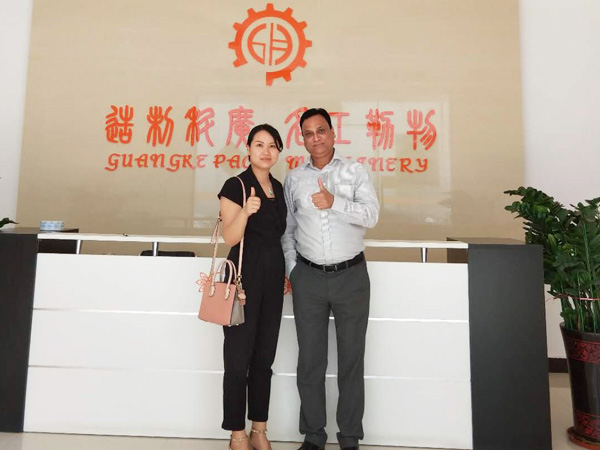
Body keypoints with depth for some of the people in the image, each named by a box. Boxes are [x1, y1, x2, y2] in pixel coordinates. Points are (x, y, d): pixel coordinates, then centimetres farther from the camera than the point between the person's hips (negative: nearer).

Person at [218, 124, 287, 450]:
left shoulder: (278, 188, 13)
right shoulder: (236, 185, -7)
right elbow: (230, 238, -14)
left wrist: (285, 272, 15)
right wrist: (246, 212, -31)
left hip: (273, 278, 6)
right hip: (245, 277, -6)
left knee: (264, 357, 12)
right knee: (239, 357, 1)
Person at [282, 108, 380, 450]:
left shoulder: (356, 172, 2)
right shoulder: (294, 178, 7)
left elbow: (371, 216, -11)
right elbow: (287, 229, 9)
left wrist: (334, 203, -24)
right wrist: (292, 269, 1)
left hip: (352, 275, -1)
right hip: (309, 278, 2)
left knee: (352, 358, 8)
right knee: (310, 359, 9)